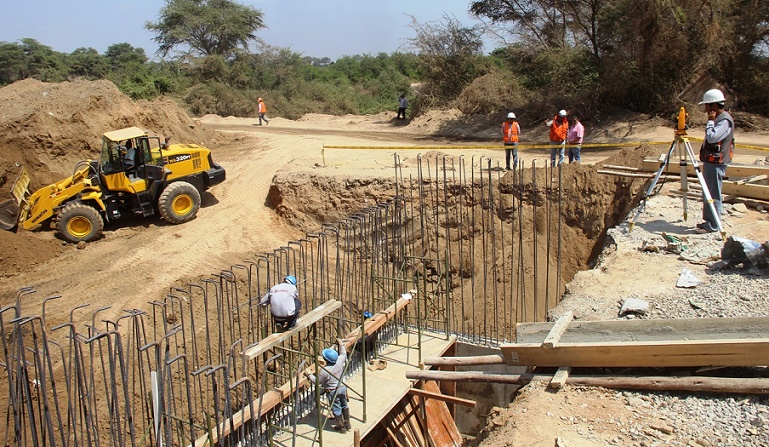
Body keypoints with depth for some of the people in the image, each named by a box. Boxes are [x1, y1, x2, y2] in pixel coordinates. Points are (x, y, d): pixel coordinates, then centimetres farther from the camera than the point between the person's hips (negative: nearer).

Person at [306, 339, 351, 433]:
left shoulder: (324, 371, -29)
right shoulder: (339, 361, -16)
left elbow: (317, 381, -15)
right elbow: (343, 354, 8)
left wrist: (309, 375, -3)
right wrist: (341, 344, 20)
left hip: (333, 392, -6)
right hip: (342, 387, 6)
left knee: (336, 410, 13)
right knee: (344, 406, 23)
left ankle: (341, 427, 28)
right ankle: (347, 424, 37)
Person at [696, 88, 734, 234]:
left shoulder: (725, 120, -15)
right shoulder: (718, 119, 15)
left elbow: (712, 137, -28)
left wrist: (710, 121, -19)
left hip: (716, 163, -10)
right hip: (710, 162, 10)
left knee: (713, 195, -6)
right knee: (707, 194, 15)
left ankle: (712, 225, -1)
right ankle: (708, 221, 23)